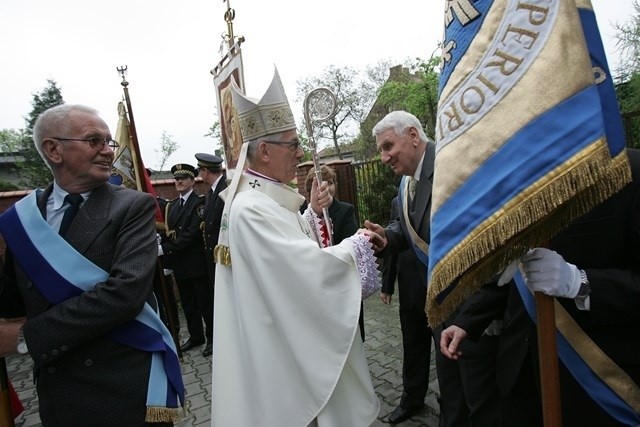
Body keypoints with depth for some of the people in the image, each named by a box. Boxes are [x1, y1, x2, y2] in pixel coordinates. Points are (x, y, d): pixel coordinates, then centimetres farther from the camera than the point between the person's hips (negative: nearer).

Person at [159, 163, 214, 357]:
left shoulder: (199, 203, -10)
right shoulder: (171, 205, 13)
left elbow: (193, 233, -19)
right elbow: (169, 233, 10)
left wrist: (164, 249, -20)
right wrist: (167, 261, 3)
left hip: (196, 263, -7)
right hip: (179, 264, 7)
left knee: (205, 302, 4)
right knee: (188, 304, 16)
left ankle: (212, 338, 18)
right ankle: (195, 336, 31)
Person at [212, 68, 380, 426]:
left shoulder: (266, 198, 4)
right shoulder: (252, 208, -27)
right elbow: (310, 267, -30)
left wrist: (313, 213, -2)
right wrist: (356, 244, -15)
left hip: (293, 330, 9)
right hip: (284, 340, -9)